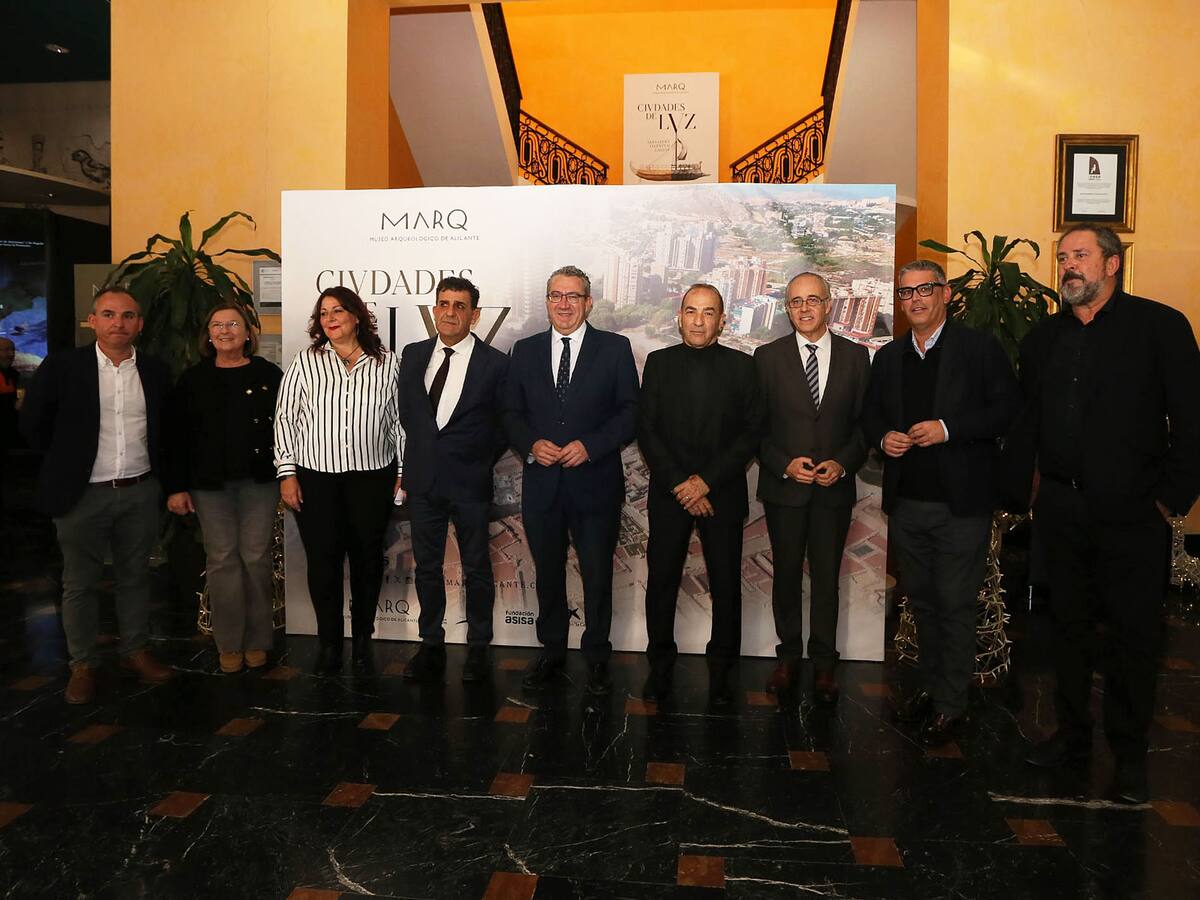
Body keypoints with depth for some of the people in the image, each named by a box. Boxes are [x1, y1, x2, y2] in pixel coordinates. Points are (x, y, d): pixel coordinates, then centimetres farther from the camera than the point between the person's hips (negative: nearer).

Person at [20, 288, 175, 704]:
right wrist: (64, 464, 6)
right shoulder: (62, 366, -5)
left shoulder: (155, 372, 4)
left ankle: (135, 651, 26)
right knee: (80, 583, 7)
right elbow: (33, 424, 3)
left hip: (141, 493, 2)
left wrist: (160, 475, 10)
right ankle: (82, 664, 20)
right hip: (83, 494, -2)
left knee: (135, 577, 13)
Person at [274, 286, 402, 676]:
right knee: (323, 561, 3)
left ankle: (363, 641, 25)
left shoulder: (386, 362, 3)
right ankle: (329, 644, 20)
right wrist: (287, 473, -1)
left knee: (367, 559, 8)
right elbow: (285, 417, 3)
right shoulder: (306, 362, 2)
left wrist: (404, 470, 4)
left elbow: (398, 419, 6)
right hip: (315, 479, 0)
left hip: (372, 476, 0)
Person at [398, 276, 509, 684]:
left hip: (469, 482, -4)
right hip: (423, 480, 4)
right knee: (426, 567, 12)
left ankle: (478, 650, 22)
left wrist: (481, 462, -1)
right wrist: (423, 452, 11)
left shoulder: (494, 363, -7)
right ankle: (431, 647, 25)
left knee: (476, 570, 8)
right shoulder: (414, 355, 6)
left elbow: (505, 423, 0)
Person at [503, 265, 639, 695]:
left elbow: (630, 411, -3)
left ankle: (596, 656, 25)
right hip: (541, 483, 3)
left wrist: (590, 446, -16)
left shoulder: (615, 349, 1)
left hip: (596, 482, -2)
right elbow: (511, 412, 9)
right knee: (548, 573, 15)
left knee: (597, 575, 7)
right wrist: (531, 445, -10)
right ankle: (552, 651, 32)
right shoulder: (525, 350, 9)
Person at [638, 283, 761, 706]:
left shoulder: (741, 366, 3)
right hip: (669, 493, 1)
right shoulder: (659, 362, 4)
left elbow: (751, 432, -3)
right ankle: (660, 666, 22)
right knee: (661, 582, 6)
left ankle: (720, 671, 21)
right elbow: (646, 430, -1)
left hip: (722, 493, 0)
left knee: (726, 585, 5)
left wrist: (705, 481, -11)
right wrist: (680, 485, -9)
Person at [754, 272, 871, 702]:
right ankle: (788, 656, 26)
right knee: (786, 574, 11)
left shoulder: (855, 356, 3)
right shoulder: (767, 357, 0)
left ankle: (823, 663, 21)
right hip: (784, 487, 0)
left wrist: (843, 463, -11)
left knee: (827, 577, 8)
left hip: (835, 488, 1)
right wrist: (783, 464, -14)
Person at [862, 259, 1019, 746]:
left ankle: (951, 703, 15)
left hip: (960, 503, -5)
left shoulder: (980, 347, -3)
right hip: (906, 502, 5)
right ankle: (930, 686, 31)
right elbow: (870, 414, 17)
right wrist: (883, 437, -4)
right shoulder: (888, 356, 12)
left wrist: (948, 429, -19)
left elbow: (1008, 408, -9)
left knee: (956, 605, 1)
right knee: (922, 601, 16)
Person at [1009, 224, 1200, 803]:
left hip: (1132, 512, -4)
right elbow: (1024, 424, 12)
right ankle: (1073, 736, 29)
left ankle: (1130, 757, 21)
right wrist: (1019, 494, 6)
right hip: (1060, 510, 4)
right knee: (1068, 626, 13)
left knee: (1132, 635, 5)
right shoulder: (1043, 337, 11)